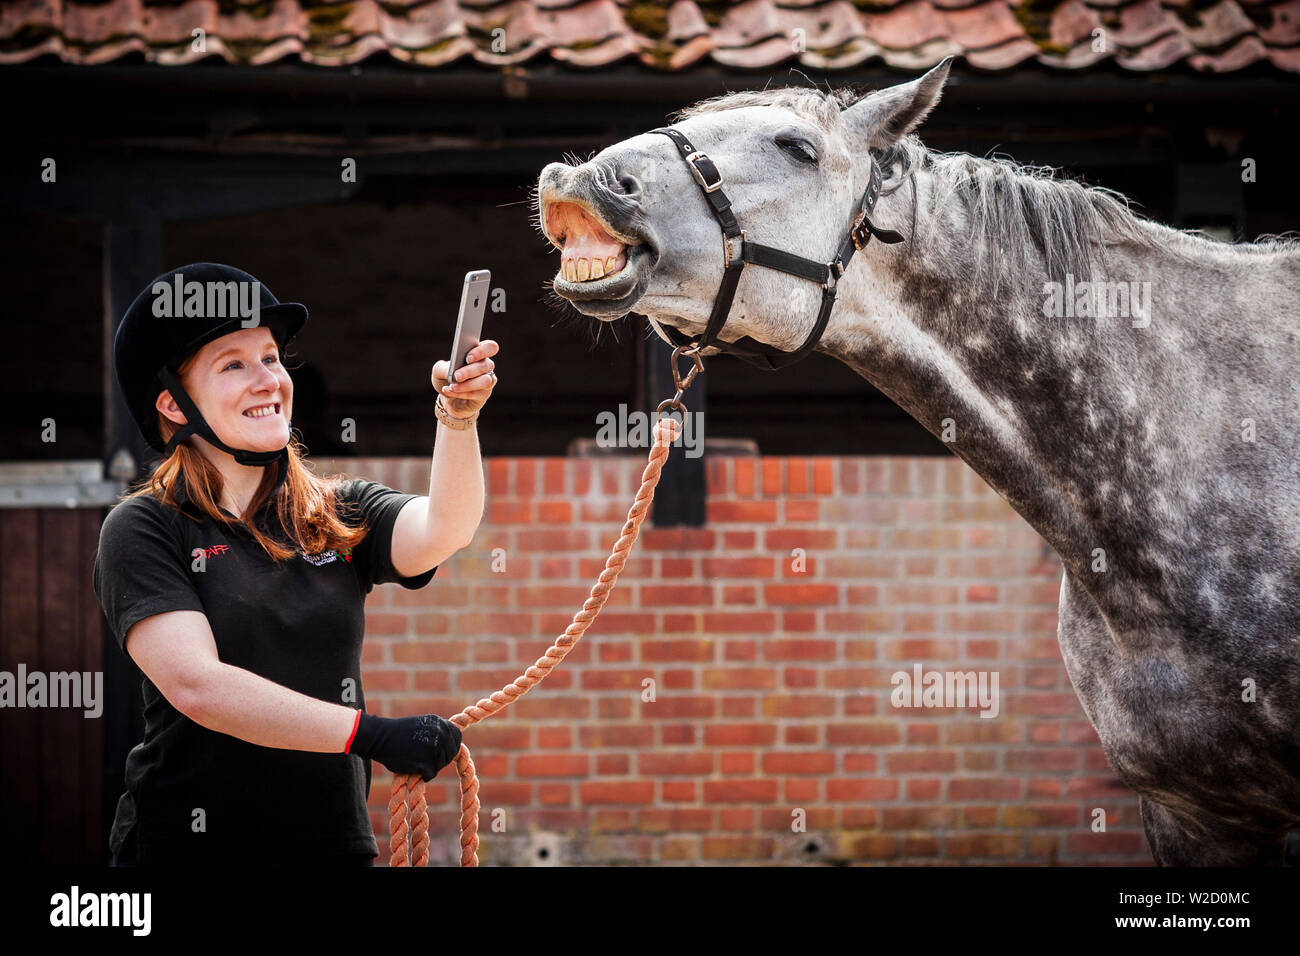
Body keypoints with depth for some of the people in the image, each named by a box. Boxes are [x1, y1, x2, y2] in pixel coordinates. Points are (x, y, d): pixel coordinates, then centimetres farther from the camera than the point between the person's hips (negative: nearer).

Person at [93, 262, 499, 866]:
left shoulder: (338, 515, 6)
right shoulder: (143, 530, -5)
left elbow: (443, 531, -12)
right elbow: (196, 685, -17)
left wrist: (457, 417, -29)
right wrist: (372, 734, -21)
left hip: (334, 839, 4)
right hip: (188, 843, -4)